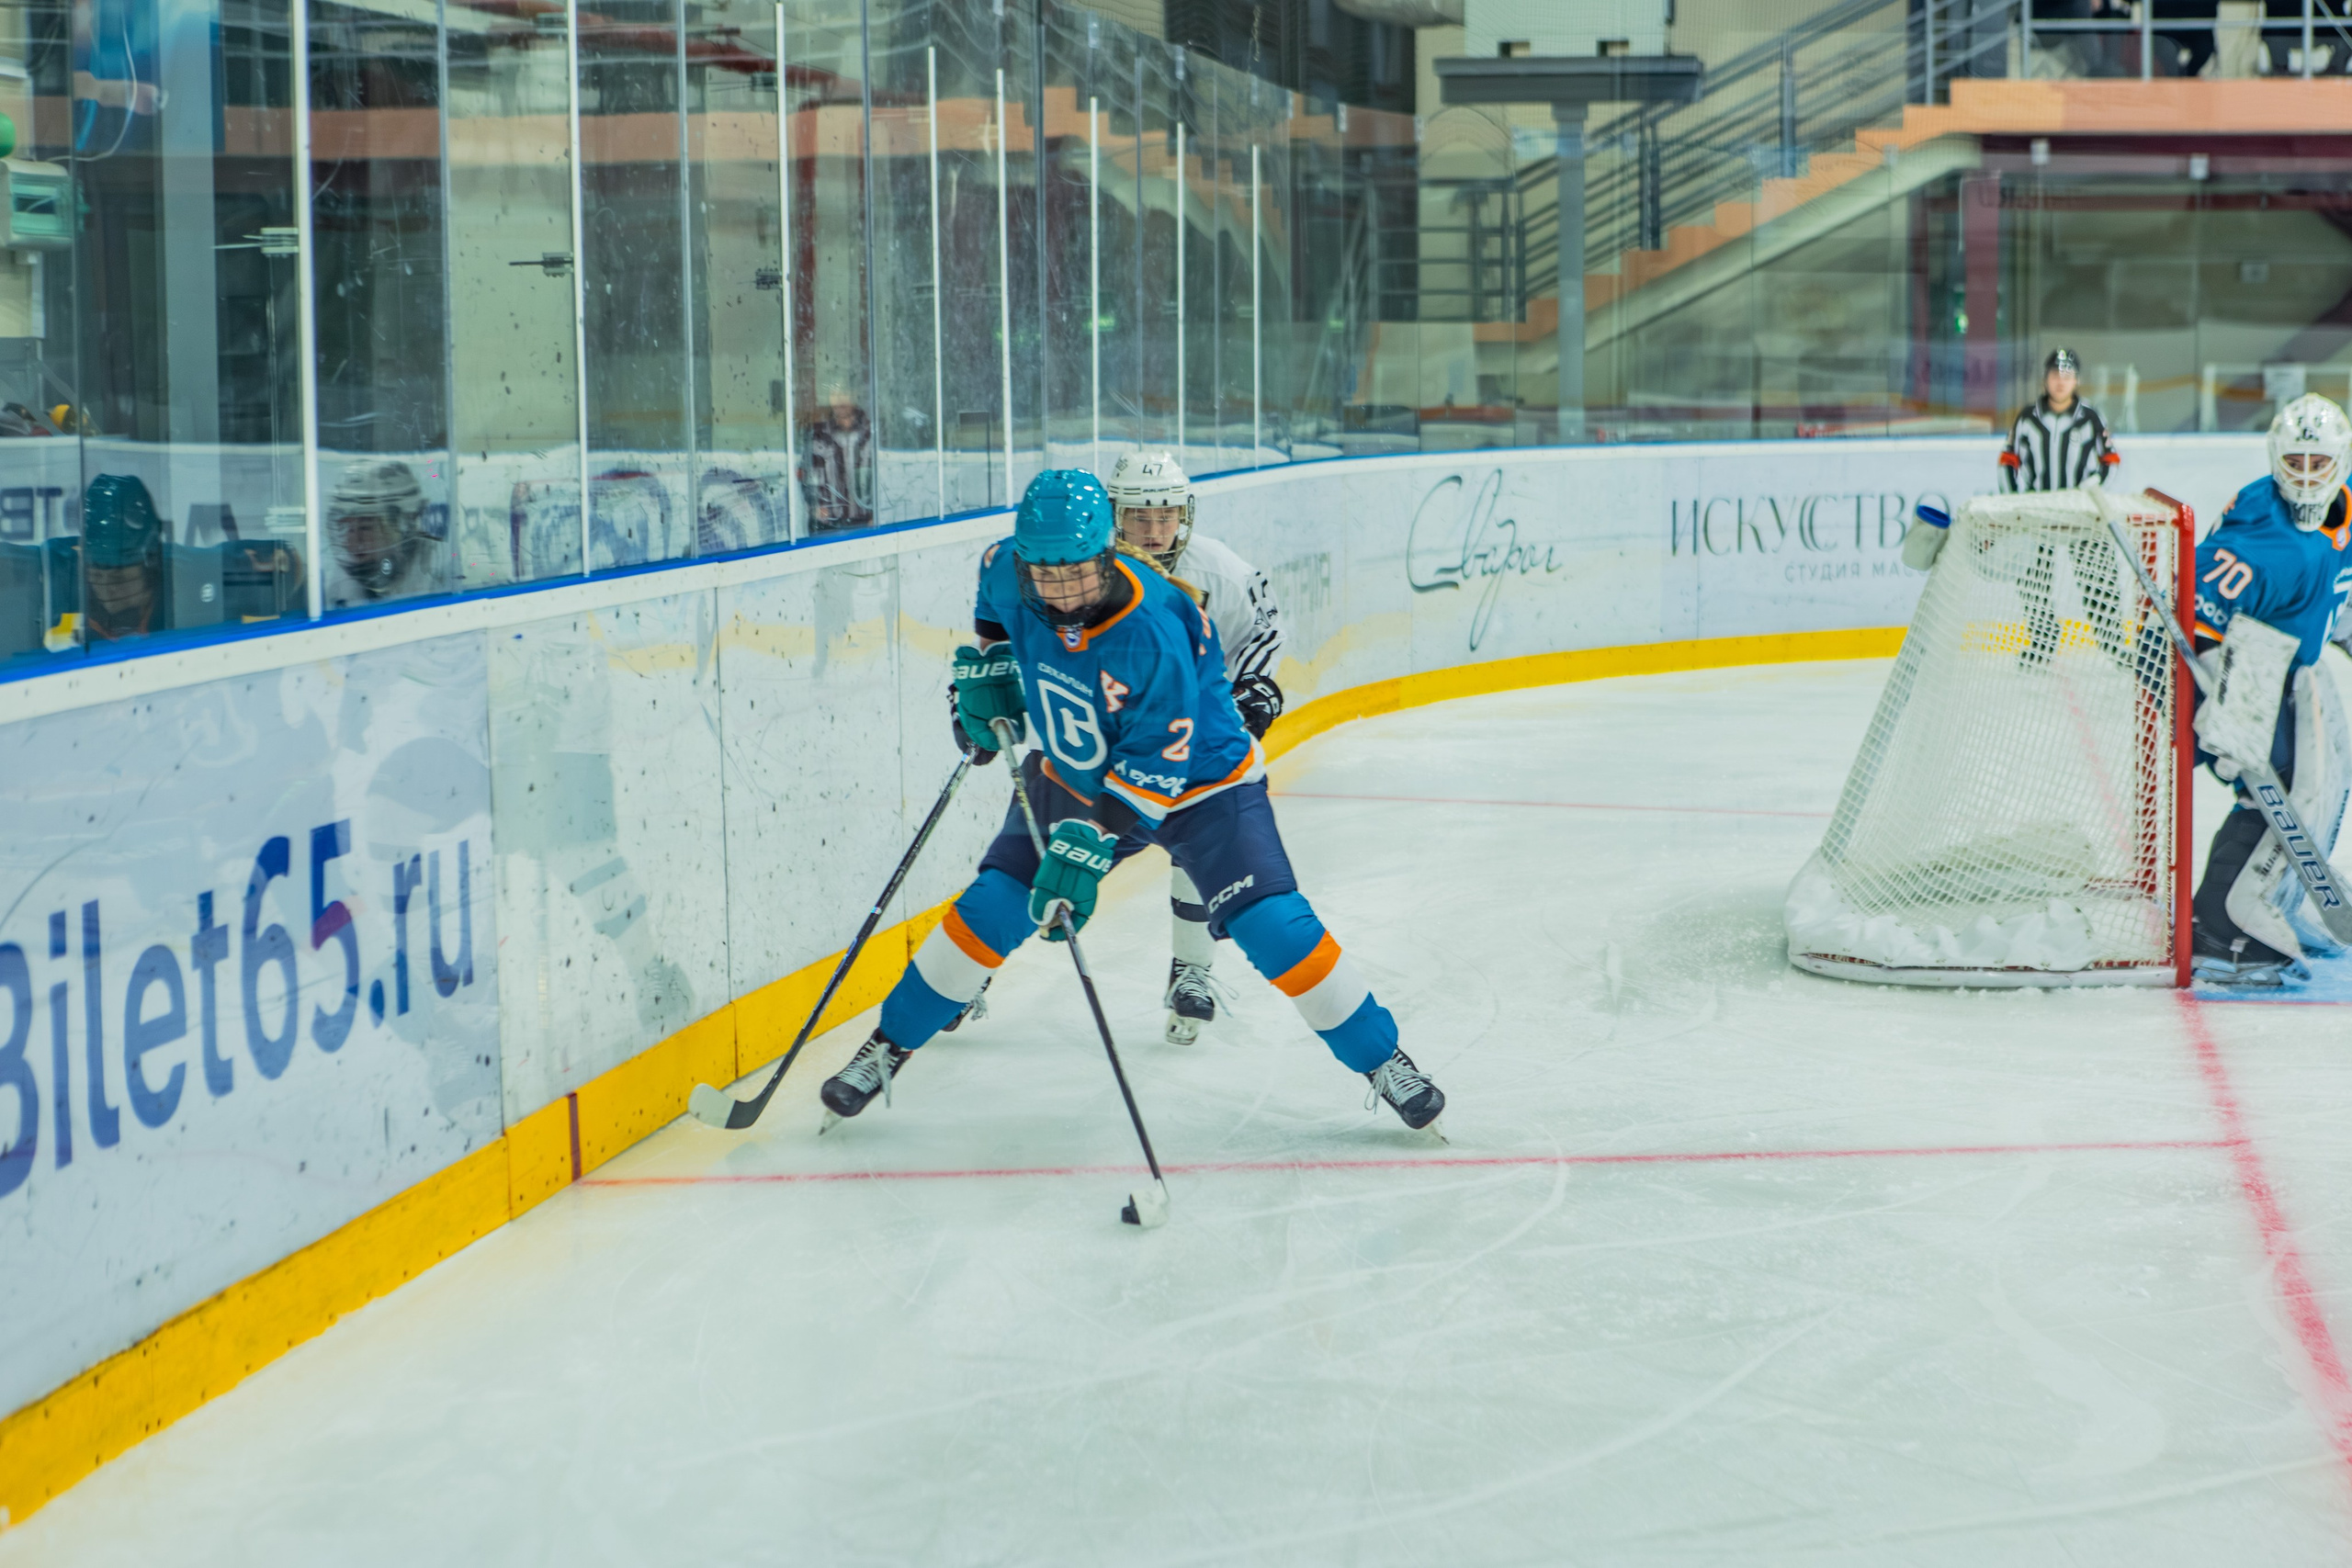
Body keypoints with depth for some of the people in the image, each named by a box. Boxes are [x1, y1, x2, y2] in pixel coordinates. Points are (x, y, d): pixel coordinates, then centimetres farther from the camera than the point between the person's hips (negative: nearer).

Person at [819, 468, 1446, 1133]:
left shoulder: (1154, 632, -36)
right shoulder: (1012, 573, -19)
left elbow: (1154, 769, -32)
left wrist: (1092, 843, -38)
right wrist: (985, 662, 2)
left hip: (1198, 784, -4)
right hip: (1074, 774, 5)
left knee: (1274, 926, -16)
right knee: (990, 910, -4)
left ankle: (1384, 1060, 1)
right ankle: (887, 1048, 12)